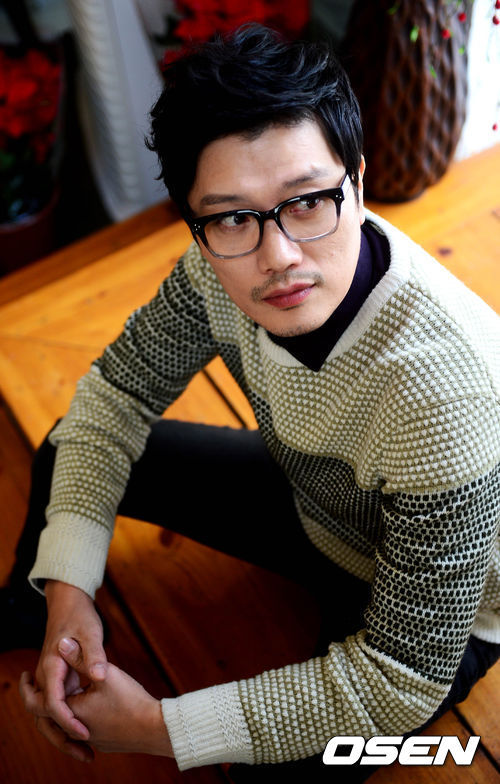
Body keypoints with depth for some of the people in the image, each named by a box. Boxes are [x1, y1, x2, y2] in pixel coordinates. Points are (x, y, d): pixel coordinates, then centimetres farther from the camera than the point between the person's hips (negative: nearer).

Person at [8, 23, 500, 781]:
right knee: (65, 456, 4)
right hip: (309, 500, 5)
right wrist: (69, 588, -20)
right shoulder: (226, 260, -25)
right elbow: (121, 385, -9)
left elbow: (405, 676, -32)